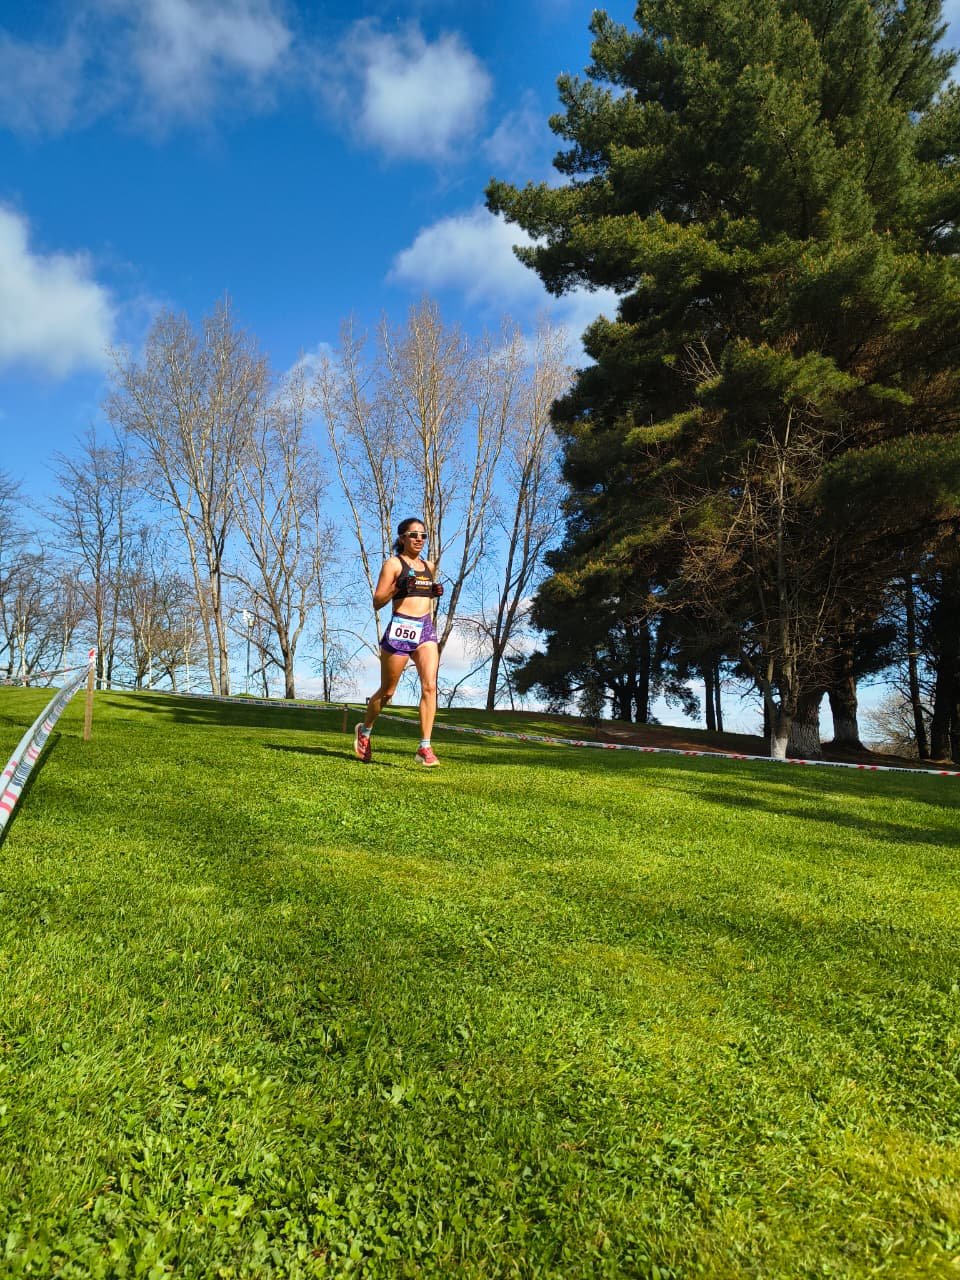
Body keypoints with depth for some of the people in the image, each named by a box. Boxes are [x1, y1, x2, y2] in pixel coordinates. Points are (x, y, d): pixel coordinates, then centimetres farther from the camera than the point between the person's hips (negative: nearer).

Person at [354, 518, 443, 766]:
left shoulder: (428, 566, 18)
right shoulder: (393, 563, 0)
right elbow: (377, 602, -5)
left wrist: (435, 593, 11)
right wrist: (398, 587, -20)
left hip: (426, 629, 5)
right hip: (400, 628, -4)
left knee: (430, 685, -13)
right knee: (387, 691, 7)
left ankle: (425, 747, -11)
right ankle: (364, 730, 33)